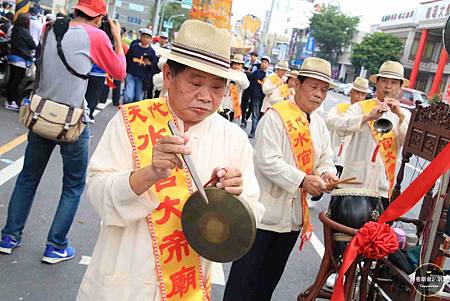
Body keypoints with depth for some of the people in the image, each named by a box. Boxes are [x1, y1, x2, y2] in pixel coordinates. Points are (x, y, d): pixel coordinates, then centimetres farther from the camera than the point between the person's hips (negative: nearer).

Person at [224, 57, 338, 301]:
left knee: (269, 279, 21)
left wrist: (326, 173, -9)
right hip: (264, 211, -7)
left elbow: (325, 159, 14)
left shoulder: (320, 125, 11)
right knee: (244, 278, 4)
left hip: (293, 216, 7)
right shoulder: (276, 116, -13)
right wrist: (303, 180, -26)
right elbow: (267, 161, -21)